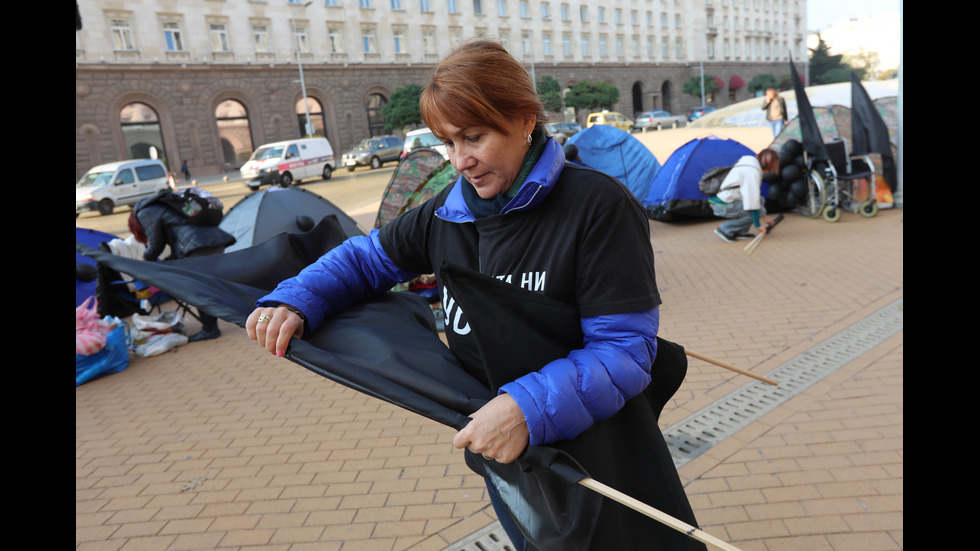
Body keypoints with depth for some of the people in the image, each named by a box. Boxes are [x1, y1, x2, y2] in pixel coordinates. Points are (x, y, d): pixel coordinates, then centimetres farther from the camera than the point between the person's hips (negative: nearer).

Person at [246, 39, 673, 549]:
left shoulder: (597, 204, -22)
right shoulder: (449, 211, -4)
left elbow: (627, 347, -25)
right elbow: (365, 258, 9)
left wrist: (529, 407, -38)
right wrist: (294, 301, -8)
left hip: (586, 450, -5)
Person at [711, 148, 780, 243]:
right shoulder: (752, 171, -17)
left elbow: (753, 193, 26)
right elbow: (752, 198, -21)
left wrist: (763, 216, 29)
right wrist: (757, 225, -16)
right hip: (723, 206, -10)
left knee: (760, 201, 13)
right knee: (758, 210, -11)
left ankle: (740, 232, 9)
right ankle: (725, 230, -8)